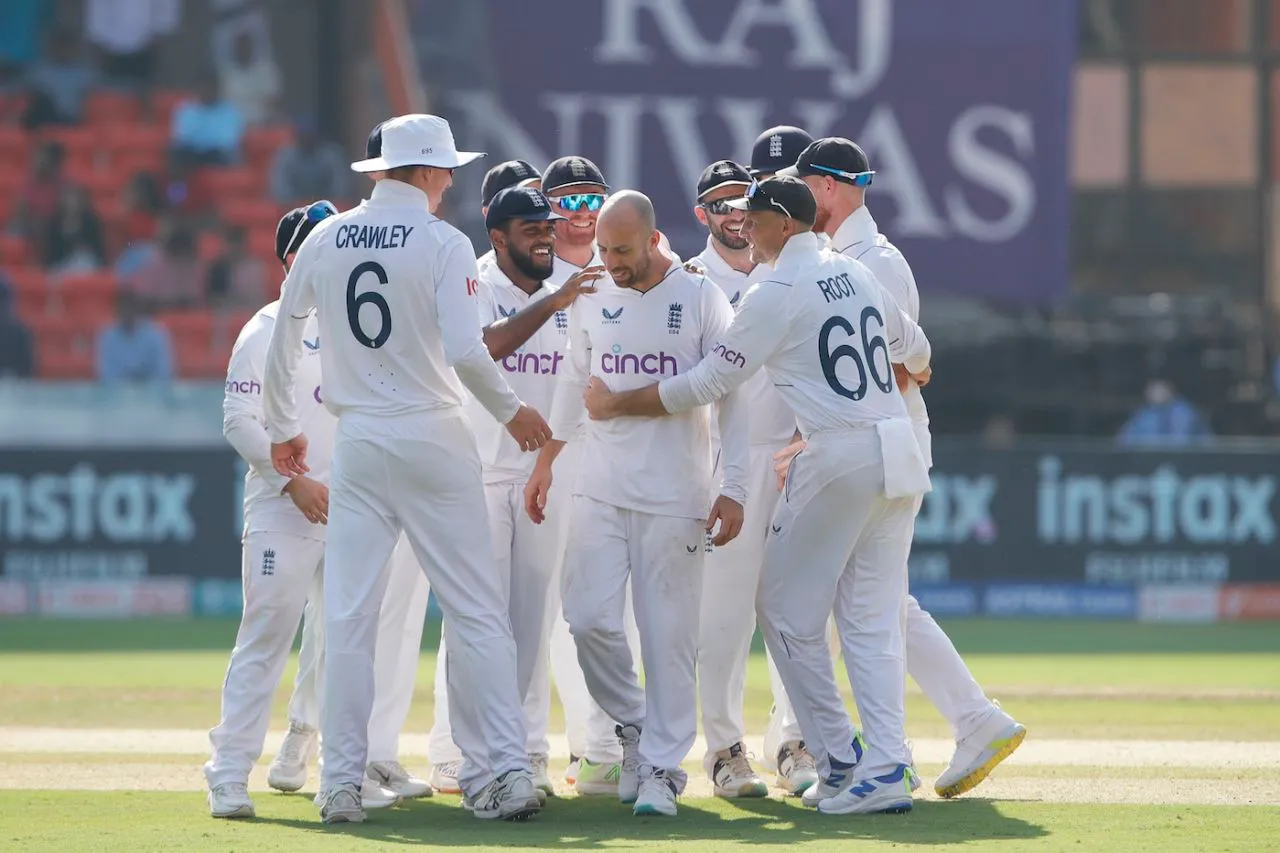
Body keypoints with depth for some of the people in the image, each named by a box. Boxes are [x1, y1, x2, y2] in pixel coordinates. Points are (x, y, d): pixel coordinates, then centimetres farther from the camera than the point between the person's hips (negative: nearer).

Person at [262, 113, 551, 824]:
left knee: (348, 617, 4)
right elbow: (464, 351, -17)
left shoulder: (325, 239, 5)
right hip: (433, 443, -3)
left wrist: (283, 429, 25)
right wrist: (511, 412, 0)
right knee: (477, 613, 1)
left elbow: (281, 344, 11)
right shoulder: (443, 243, -8)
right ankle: (503, 772, -3)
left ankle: (342, 784, 1)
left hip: (357, 445, 3)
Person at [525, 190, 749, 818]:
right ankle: (633, 725, 16)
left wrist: (733, 488, -11)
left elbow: (730, 396, -4)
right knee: (589, 618, -7)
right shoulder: (591, 299, 7)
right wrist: (545, 461, 16)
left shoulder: (701, 299, -4)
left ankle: (661, 767, 3)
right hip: (600, 489, 3)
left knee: (669, 632, -3)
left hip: (675, 495, -3)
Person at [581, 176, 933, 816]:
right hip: (899, 452, 8)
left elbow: (707, 383, -7)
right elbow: (913, 346, 29)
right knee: (872, 620, 9)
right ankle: (888, 766, -1)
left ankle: (840, 761, 1)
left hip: (837, 461, -8)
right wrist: (915, 372, 54)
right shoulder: (856, 274, 14)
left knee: (787, 611, 4)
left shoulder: (776, 295, -8)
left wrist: (617, 404, 5)